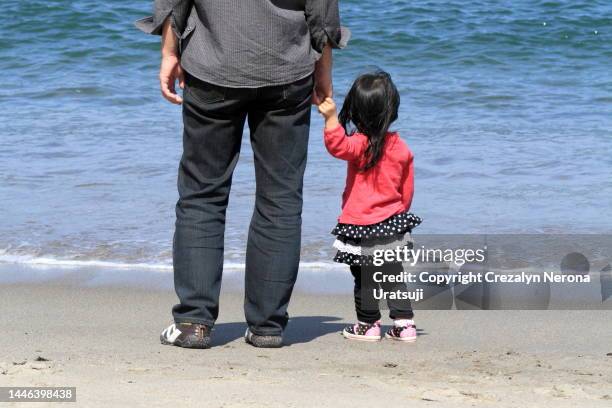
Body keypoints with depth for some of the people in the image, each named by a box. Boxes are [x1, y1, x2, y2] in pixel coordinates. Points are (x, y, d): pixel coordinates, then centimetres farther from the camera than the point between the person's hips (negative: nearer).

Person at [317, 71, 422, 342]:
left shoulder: (361, 144, -15)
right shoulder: (401, 147, 2)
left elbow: (338, 146, -37)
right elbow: (407, 190, 10)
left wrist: (330, 118, -44)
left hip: (361, 225, -5)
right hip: (394, 223, 5)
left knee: (365, 279, 7)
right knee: (393, 277, 14)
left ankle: (368, 325, 15)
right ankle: (404, 323, 12)